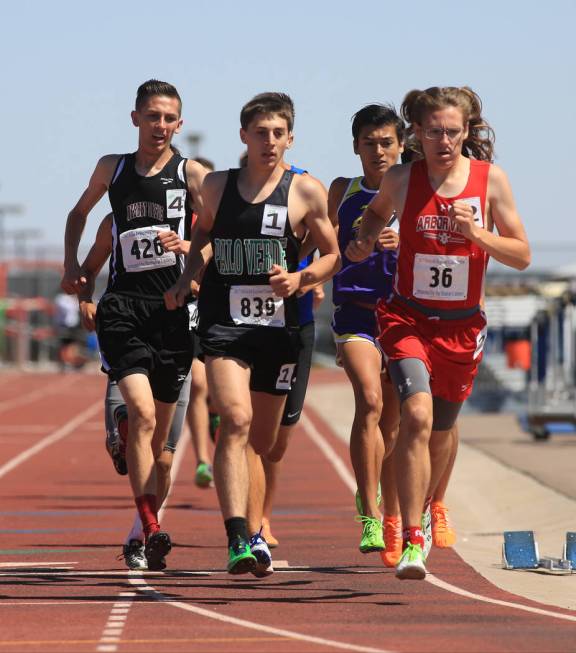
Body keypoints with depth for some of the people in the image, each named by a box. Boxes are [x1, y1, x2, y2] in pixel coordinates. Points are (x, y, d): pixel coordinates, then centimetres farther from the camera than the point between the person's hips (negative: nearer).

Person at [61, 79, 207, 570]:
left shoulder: (191, 173, 5)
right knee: (141, 413, -20)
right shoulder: (113, 168, 13)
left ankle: (144, 529, 23)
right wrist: (72, 263, 21)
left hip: (173, 307, 0)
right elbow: (80, 212, 32)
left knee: (158, 431, 7)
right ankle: (151, 531, -27)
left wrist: (186, 246, -21)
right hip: (123, 305, 0)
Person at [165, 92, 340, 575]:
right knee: (236, 422, -22)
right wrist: (186, 280, 10)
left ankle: (253, 530, 37)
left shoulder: (306, 192, 1)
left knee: (262, 441, 11)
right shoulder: (216, 186, 6)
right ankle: (238, 540, -30)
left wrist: (299, 279, -10)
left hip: (278, 324, 1)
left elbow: (333, 257, 9)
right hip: (223, 322, -1)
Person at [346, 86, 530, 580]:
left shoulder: (491, 180, -5)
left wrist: (476, 233, -17)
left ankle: (423, 511, 45)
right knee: (417, 414, -24)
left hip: (462, 326, 2)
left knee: (441, 430, 16)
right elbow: (378, 211, 20)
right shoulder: (401, 180, -4)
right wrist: (365, 241, -1)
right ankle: (412, 541, -24)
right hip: (408, 318, -2)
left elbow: (522, 257, -1)